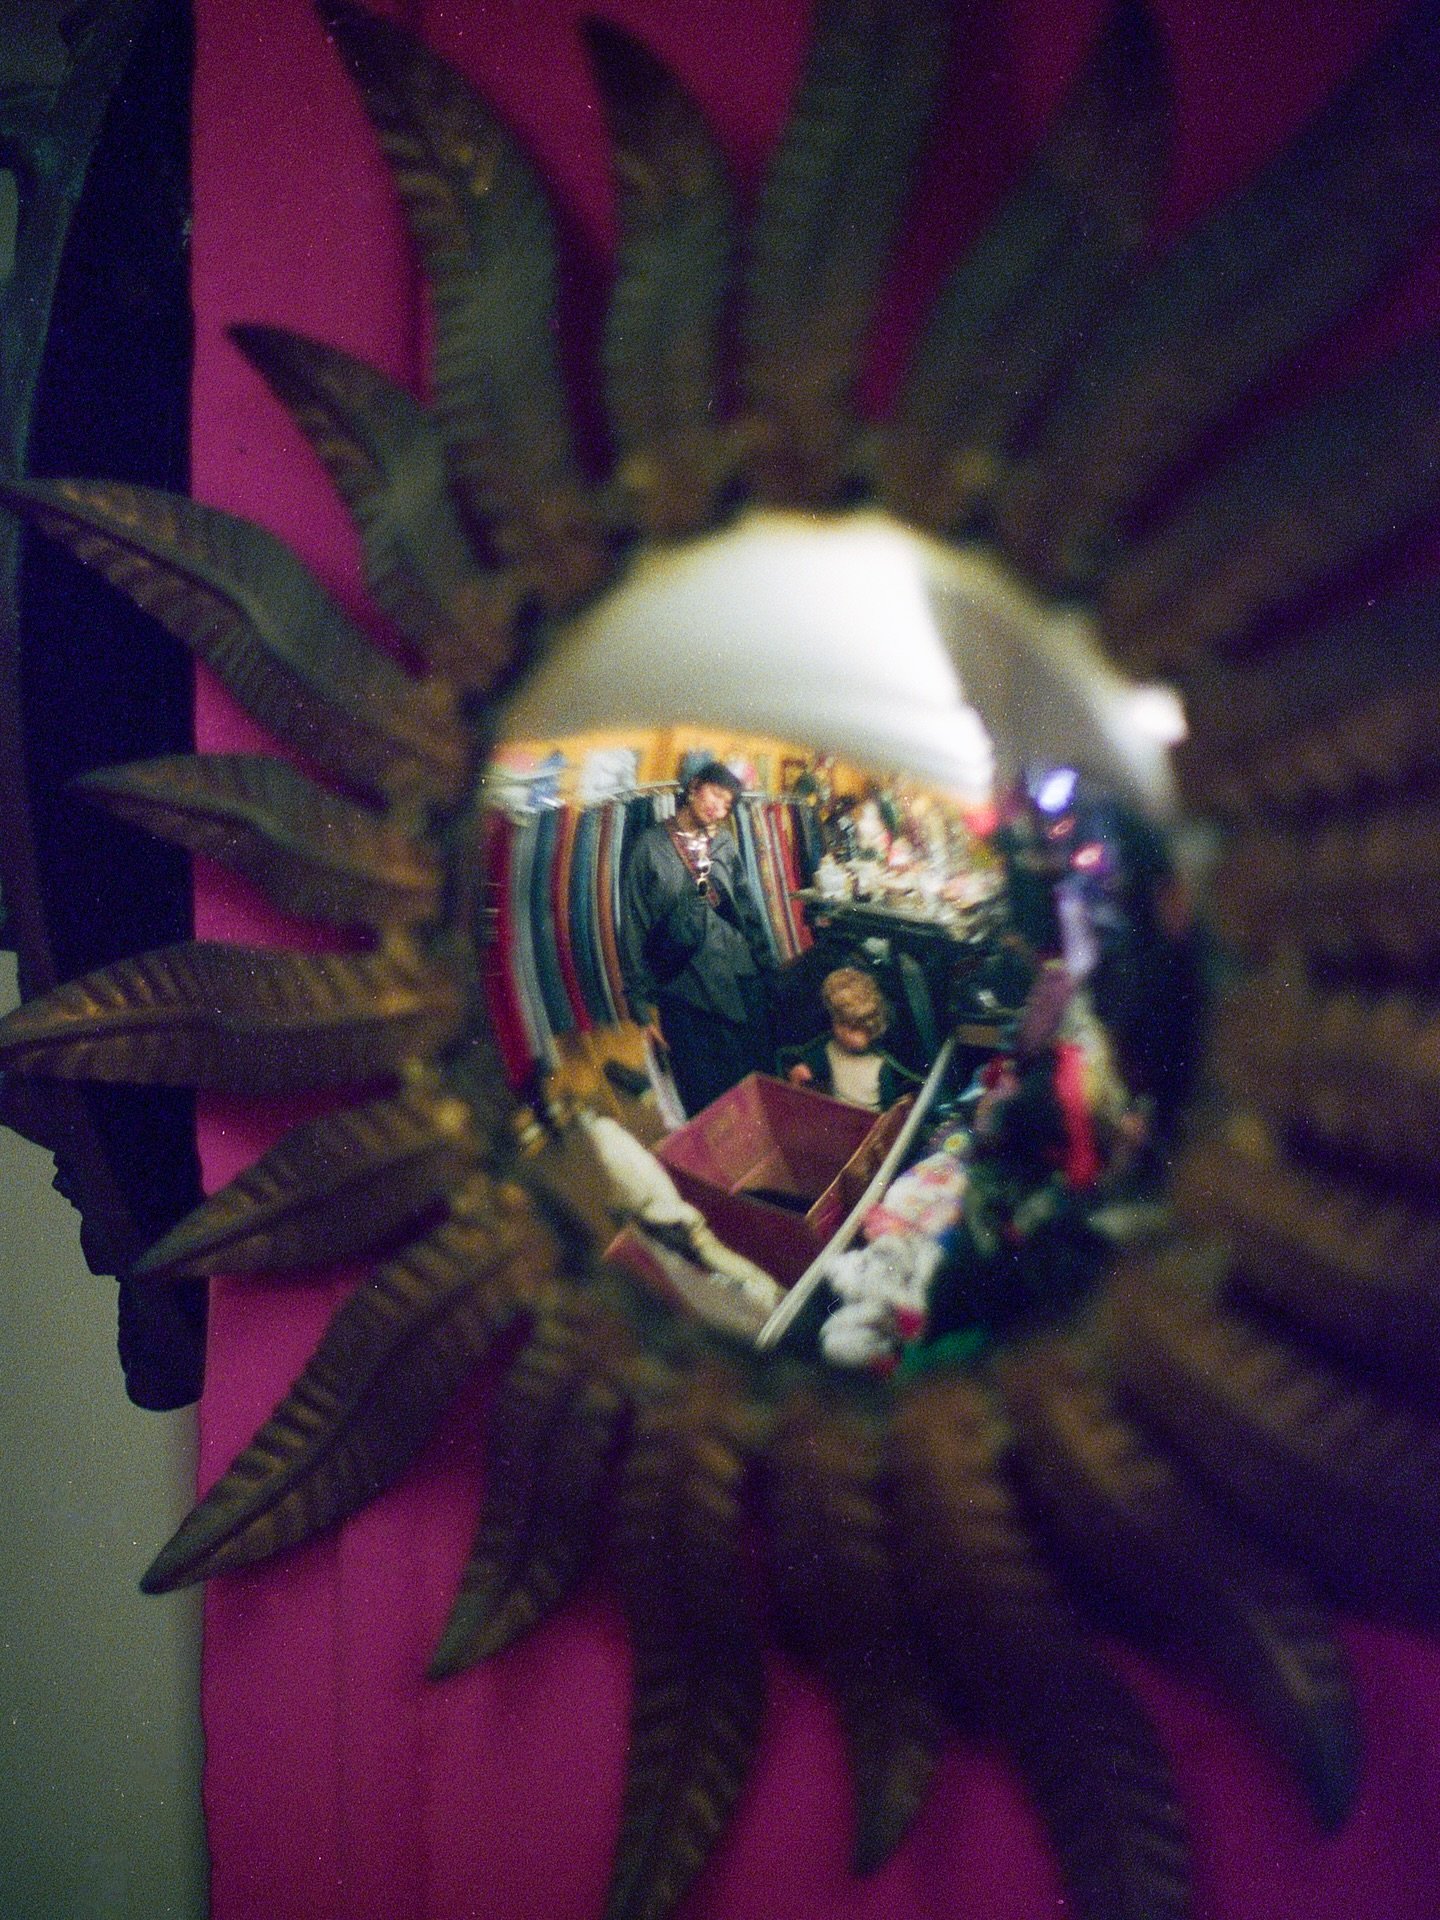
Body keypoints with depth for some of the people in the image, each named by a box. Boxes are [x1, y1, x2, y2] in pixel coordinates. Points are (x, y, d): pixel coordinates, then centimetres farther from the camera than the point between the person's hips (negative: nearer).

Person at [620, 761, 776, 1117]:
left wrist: (768, 970, 10)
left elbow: (748, 910, 15)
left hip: (743, 989, 3)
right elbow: (634, 926, -1)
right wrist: (642, 999, -4)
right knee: (706, 1103, 4)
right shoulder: (652, 845, -1)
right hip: (687, 997, -3)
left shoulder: (725, 845, 9)